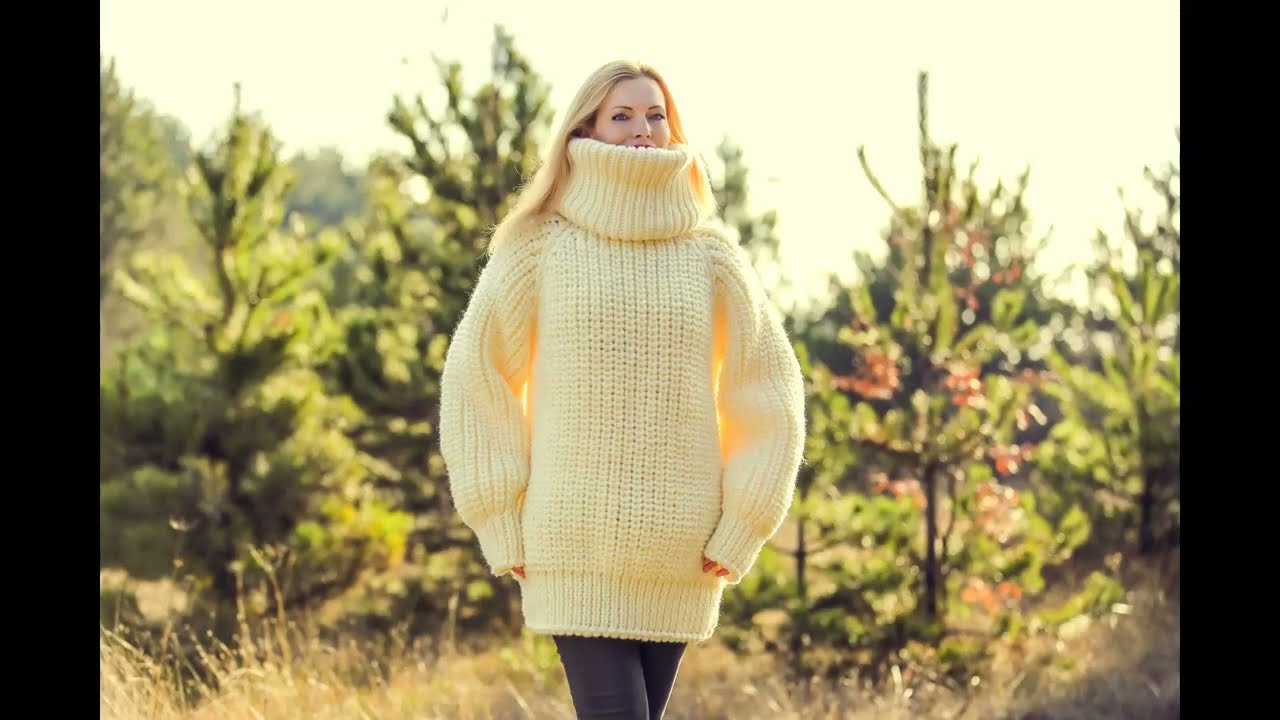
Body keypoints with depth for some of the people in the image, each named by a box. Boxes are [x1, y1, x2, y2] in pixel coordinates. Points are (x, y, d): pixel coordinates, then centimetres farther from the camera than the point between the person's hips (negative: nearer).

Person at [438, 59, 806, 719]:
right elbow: (474, 379, 5)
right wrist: (503, 529, 0)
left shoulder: (712, 257, 7)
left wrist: (738, 534, 2)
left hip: (680, 559, 2)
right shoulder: (539, 249, 2)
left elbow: (769, 394, 9)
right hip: (575, 548, -2)